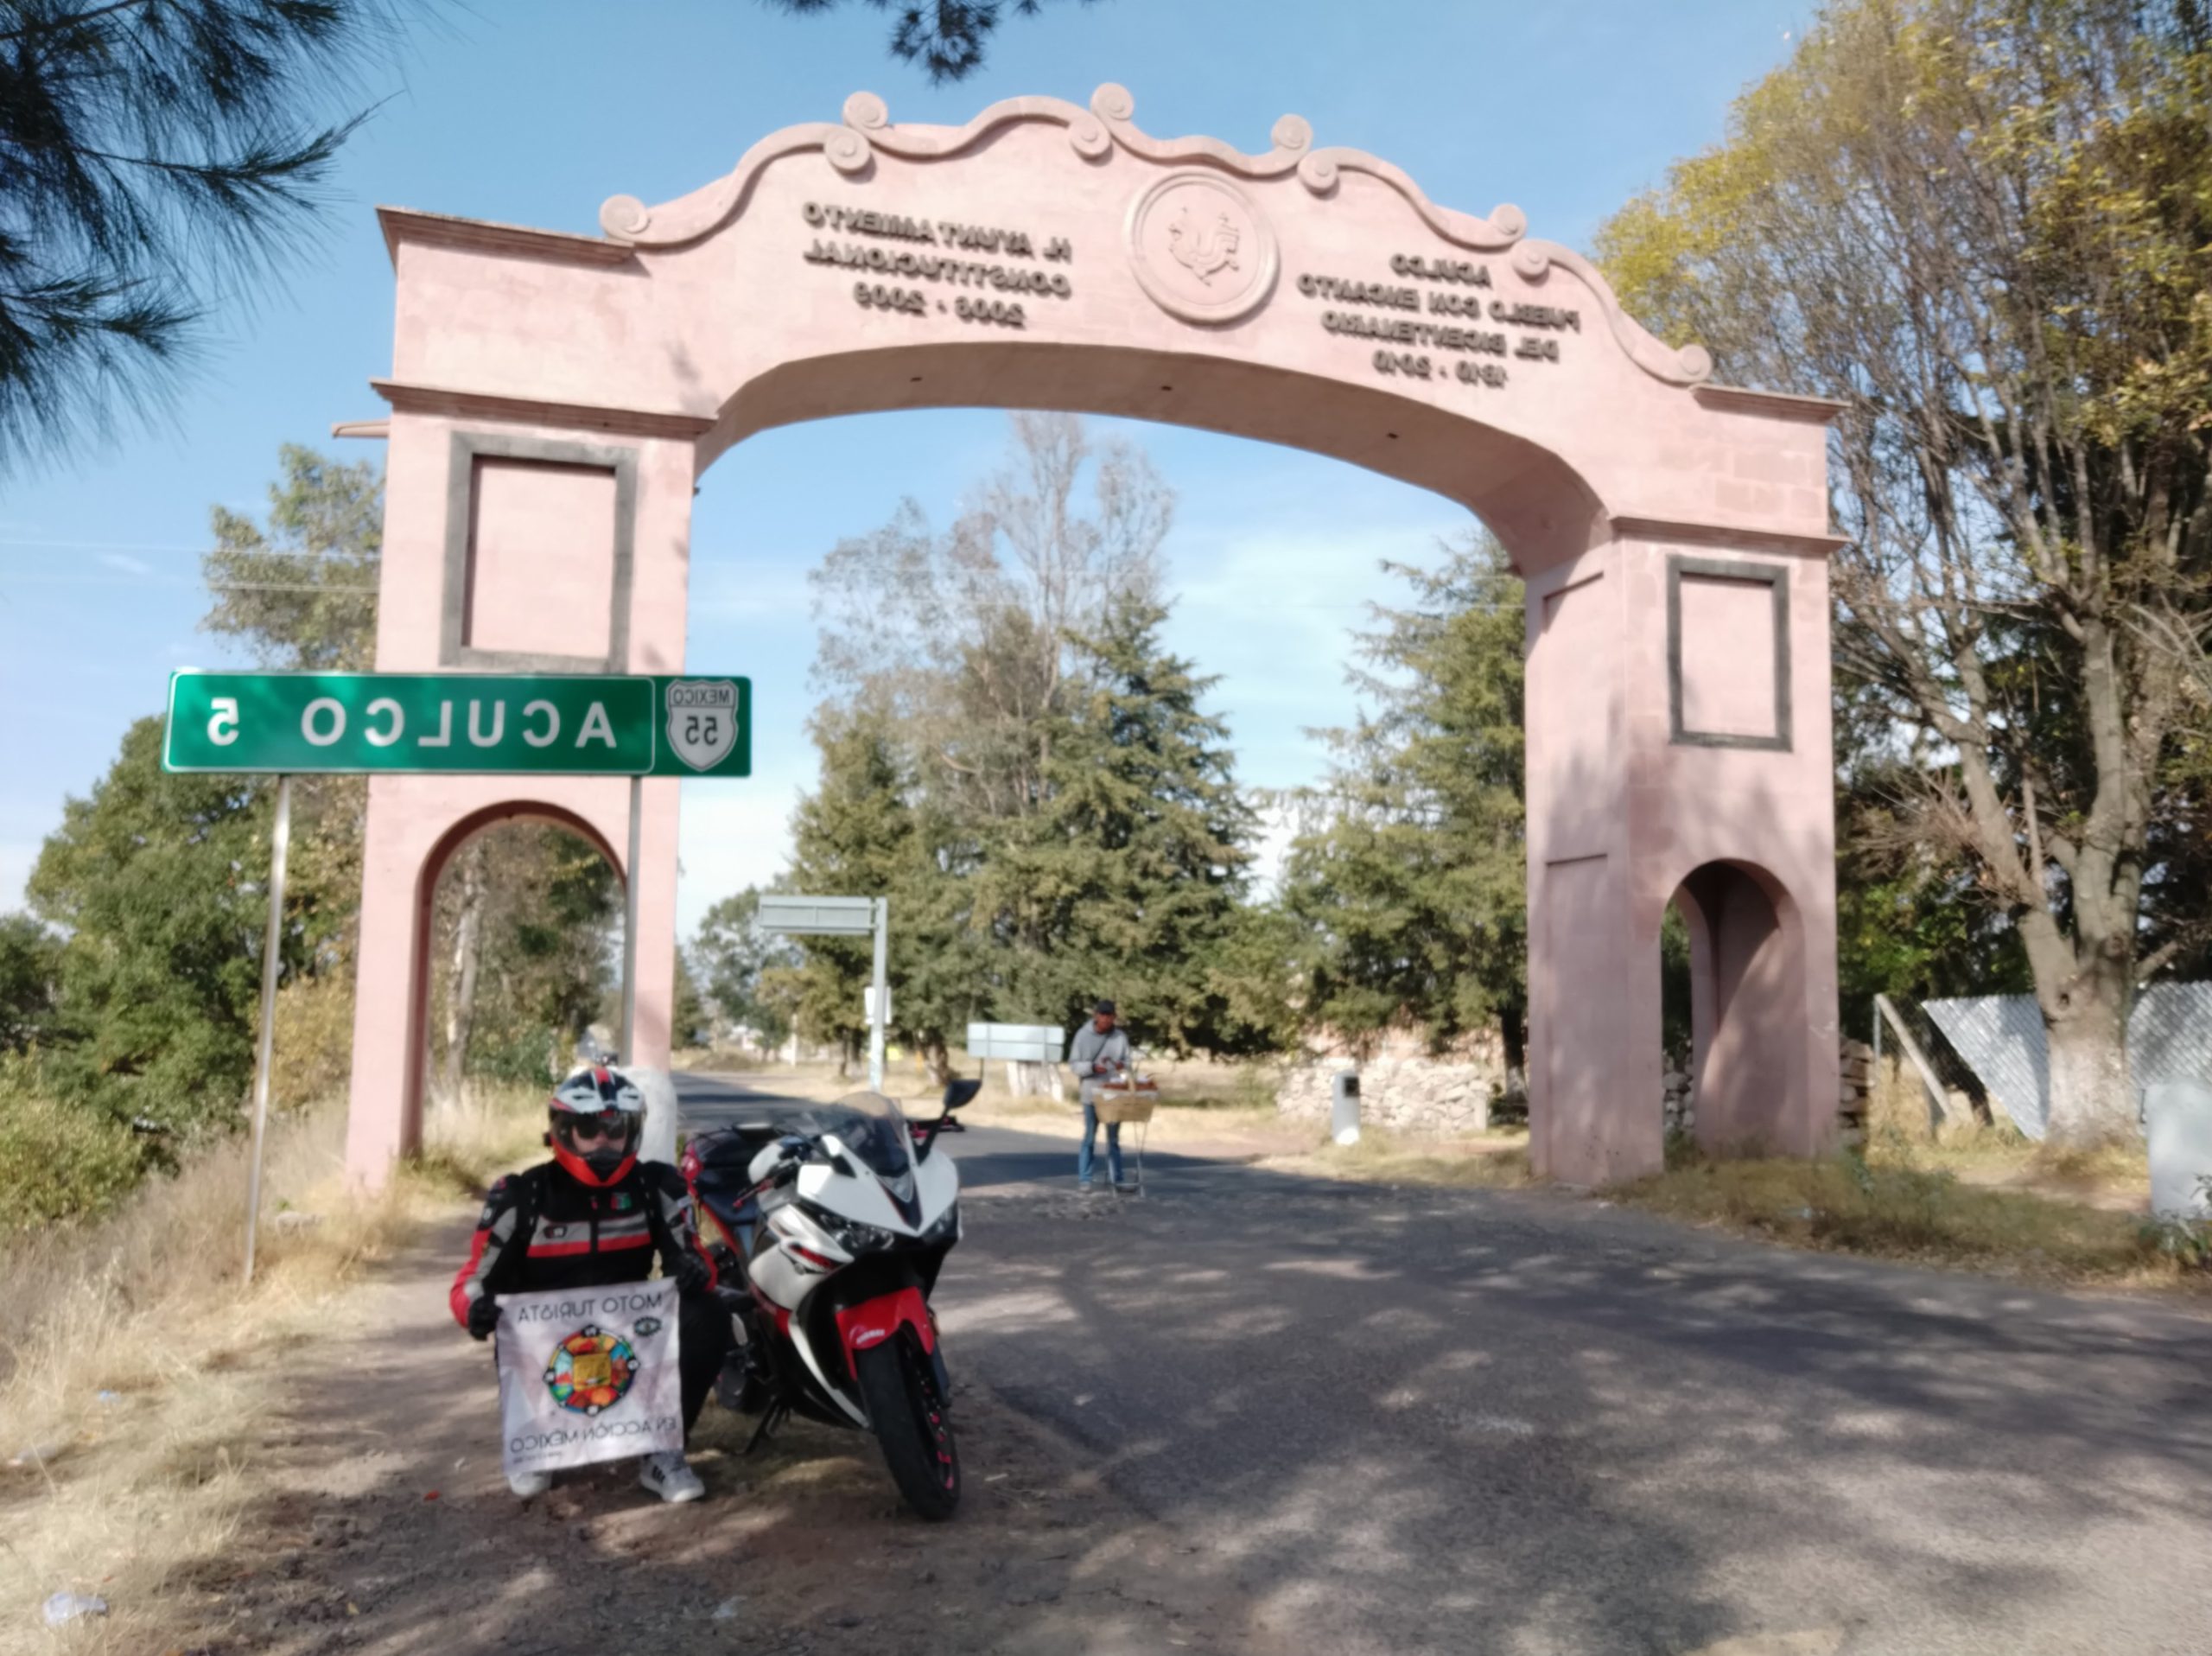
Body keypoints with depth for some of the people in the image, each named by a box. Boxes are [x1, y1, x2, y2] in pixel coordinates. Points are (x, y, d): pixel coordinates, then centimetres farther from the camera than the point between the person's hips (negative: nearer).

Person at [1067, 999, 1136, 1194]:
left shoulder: (1120, 1037, 5)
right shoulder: (1083, 1035, -3)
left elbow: (1127, 1062, 8)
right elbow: (1074, 1064, -4)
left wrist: (1122, 1066, -15)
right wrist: (1093, 1067, -20)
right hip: (1091, 1093, -3)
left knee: (1114, 1138, 8)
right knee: (1090, 1137, 0)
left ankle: (1117, 1179, 11)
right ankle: (1084, 1180, 6)